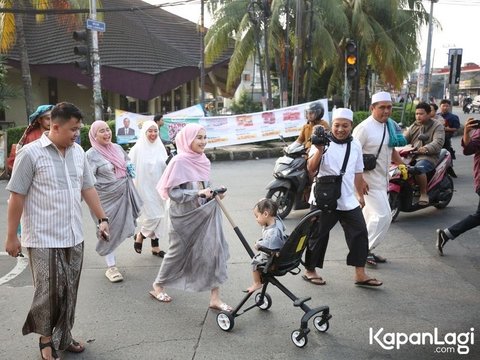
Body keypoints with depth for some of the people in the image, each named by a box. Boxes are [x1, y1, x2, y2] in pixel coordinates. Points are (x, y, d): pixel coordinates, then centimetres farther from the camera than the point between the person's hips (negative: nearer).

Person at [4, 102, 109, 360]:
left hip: (74, 237, 5)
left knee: (68, 292, 14)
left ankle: (63, 337, 32)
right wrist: (11, 236, -7)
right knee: (49, 292, 4)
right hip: (44, 239, -5)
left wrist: (102, 218, 10)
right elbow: (16, 197, -9)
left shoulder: (78, 152, 6)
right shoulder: (31, 153, -11)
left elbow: (88, 188, 13)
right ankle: (46, 339, 27)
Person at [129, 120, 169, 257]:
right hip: (145, 188, -5)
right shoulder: (138, 149, -9)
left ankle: (155, 246, 22)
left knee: (159, 216, 9)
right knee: (153, 216, -6)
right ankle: (139, 236, 22)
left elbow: (165, 167, 13)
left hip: (158, 188, 5)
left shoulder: (160, 147, 4)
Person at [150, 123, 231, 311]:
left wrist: (214, 192, -3)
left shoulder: (203, 161, 4)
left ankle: (215, 297, 9)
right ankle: (158, 286, 37)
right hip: (184, 215, -5)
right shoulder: (179, 161, -16)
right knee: (178, 252, 11)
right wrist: (198, 193, -27)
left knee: (214, 250, -1)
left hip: (204, 213, 6)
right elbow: (172, 192, -19)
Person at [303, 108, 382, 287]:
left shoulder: (355, 144, 7)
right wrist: (319, 150, -29)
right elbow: (311, 169, -17)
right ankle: (309, 270, 22)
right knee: (318, 235, 6)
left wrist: (360, 195, 21)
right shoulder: (323, 142, -9)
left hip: (348, 200, 5)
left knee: (359, 233, 4)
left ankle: (360, 274, 14)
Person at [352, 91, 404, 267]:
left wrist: (401, 164, 12)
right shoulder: (364, 128, -18)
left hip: (383, 178, 9)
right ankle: (365, 250, 4)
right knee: (384, 216, -10)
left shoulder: (390, 125, 8)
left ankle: (366, 250, 27)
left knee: (371, 215, 15)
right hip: (369, 181, -8)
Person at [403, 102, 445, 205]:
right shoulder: (414, 126, 21)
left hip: (429, 156, -5)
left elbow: (438, 142, -15)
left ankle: (424, 194, -18)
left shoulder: (437, 126, 3)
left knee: (418, 168, -36)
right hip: (412, 155, 6)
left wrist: (426, 148, -35)